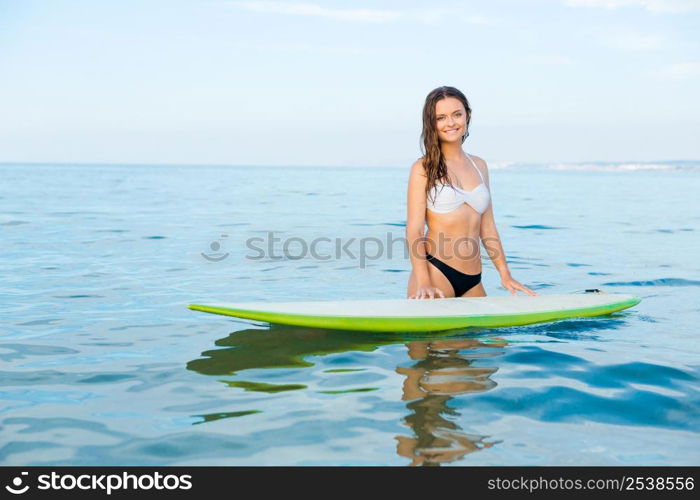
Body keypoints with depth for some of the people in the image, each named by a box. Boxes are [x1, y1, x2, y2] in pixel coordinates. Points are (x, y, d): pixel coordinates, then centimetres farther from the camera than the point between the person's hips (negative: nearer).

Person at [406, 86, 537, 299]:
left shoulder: (479, 166, 14)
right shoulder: (423, 168, -2)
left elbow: (487, 227, 16)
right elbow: (414, 230, -8)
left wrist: (505, 275, 11)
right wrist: (423, 284, -18)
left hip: (473, 280, 5)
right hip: (435, 271, -5)